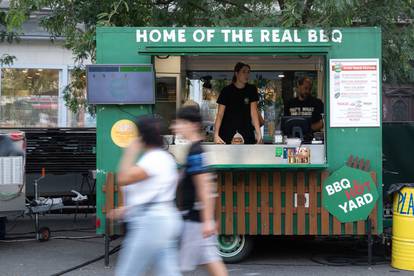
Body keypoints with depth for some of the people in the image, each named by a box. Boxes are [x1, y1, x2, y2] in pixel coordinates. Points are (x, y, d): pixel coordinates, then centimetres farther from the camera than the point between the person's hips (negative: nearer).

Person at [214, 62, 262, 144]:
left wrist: (258, 133, -13)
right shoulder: (227, 90, -1)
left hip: (247, 134, 2)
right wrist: (216, 135, -14)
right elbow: (220, 114, -3)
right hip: (227, 134, -1)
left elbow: (253, 111, -2)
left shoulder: (251, 89, 4)